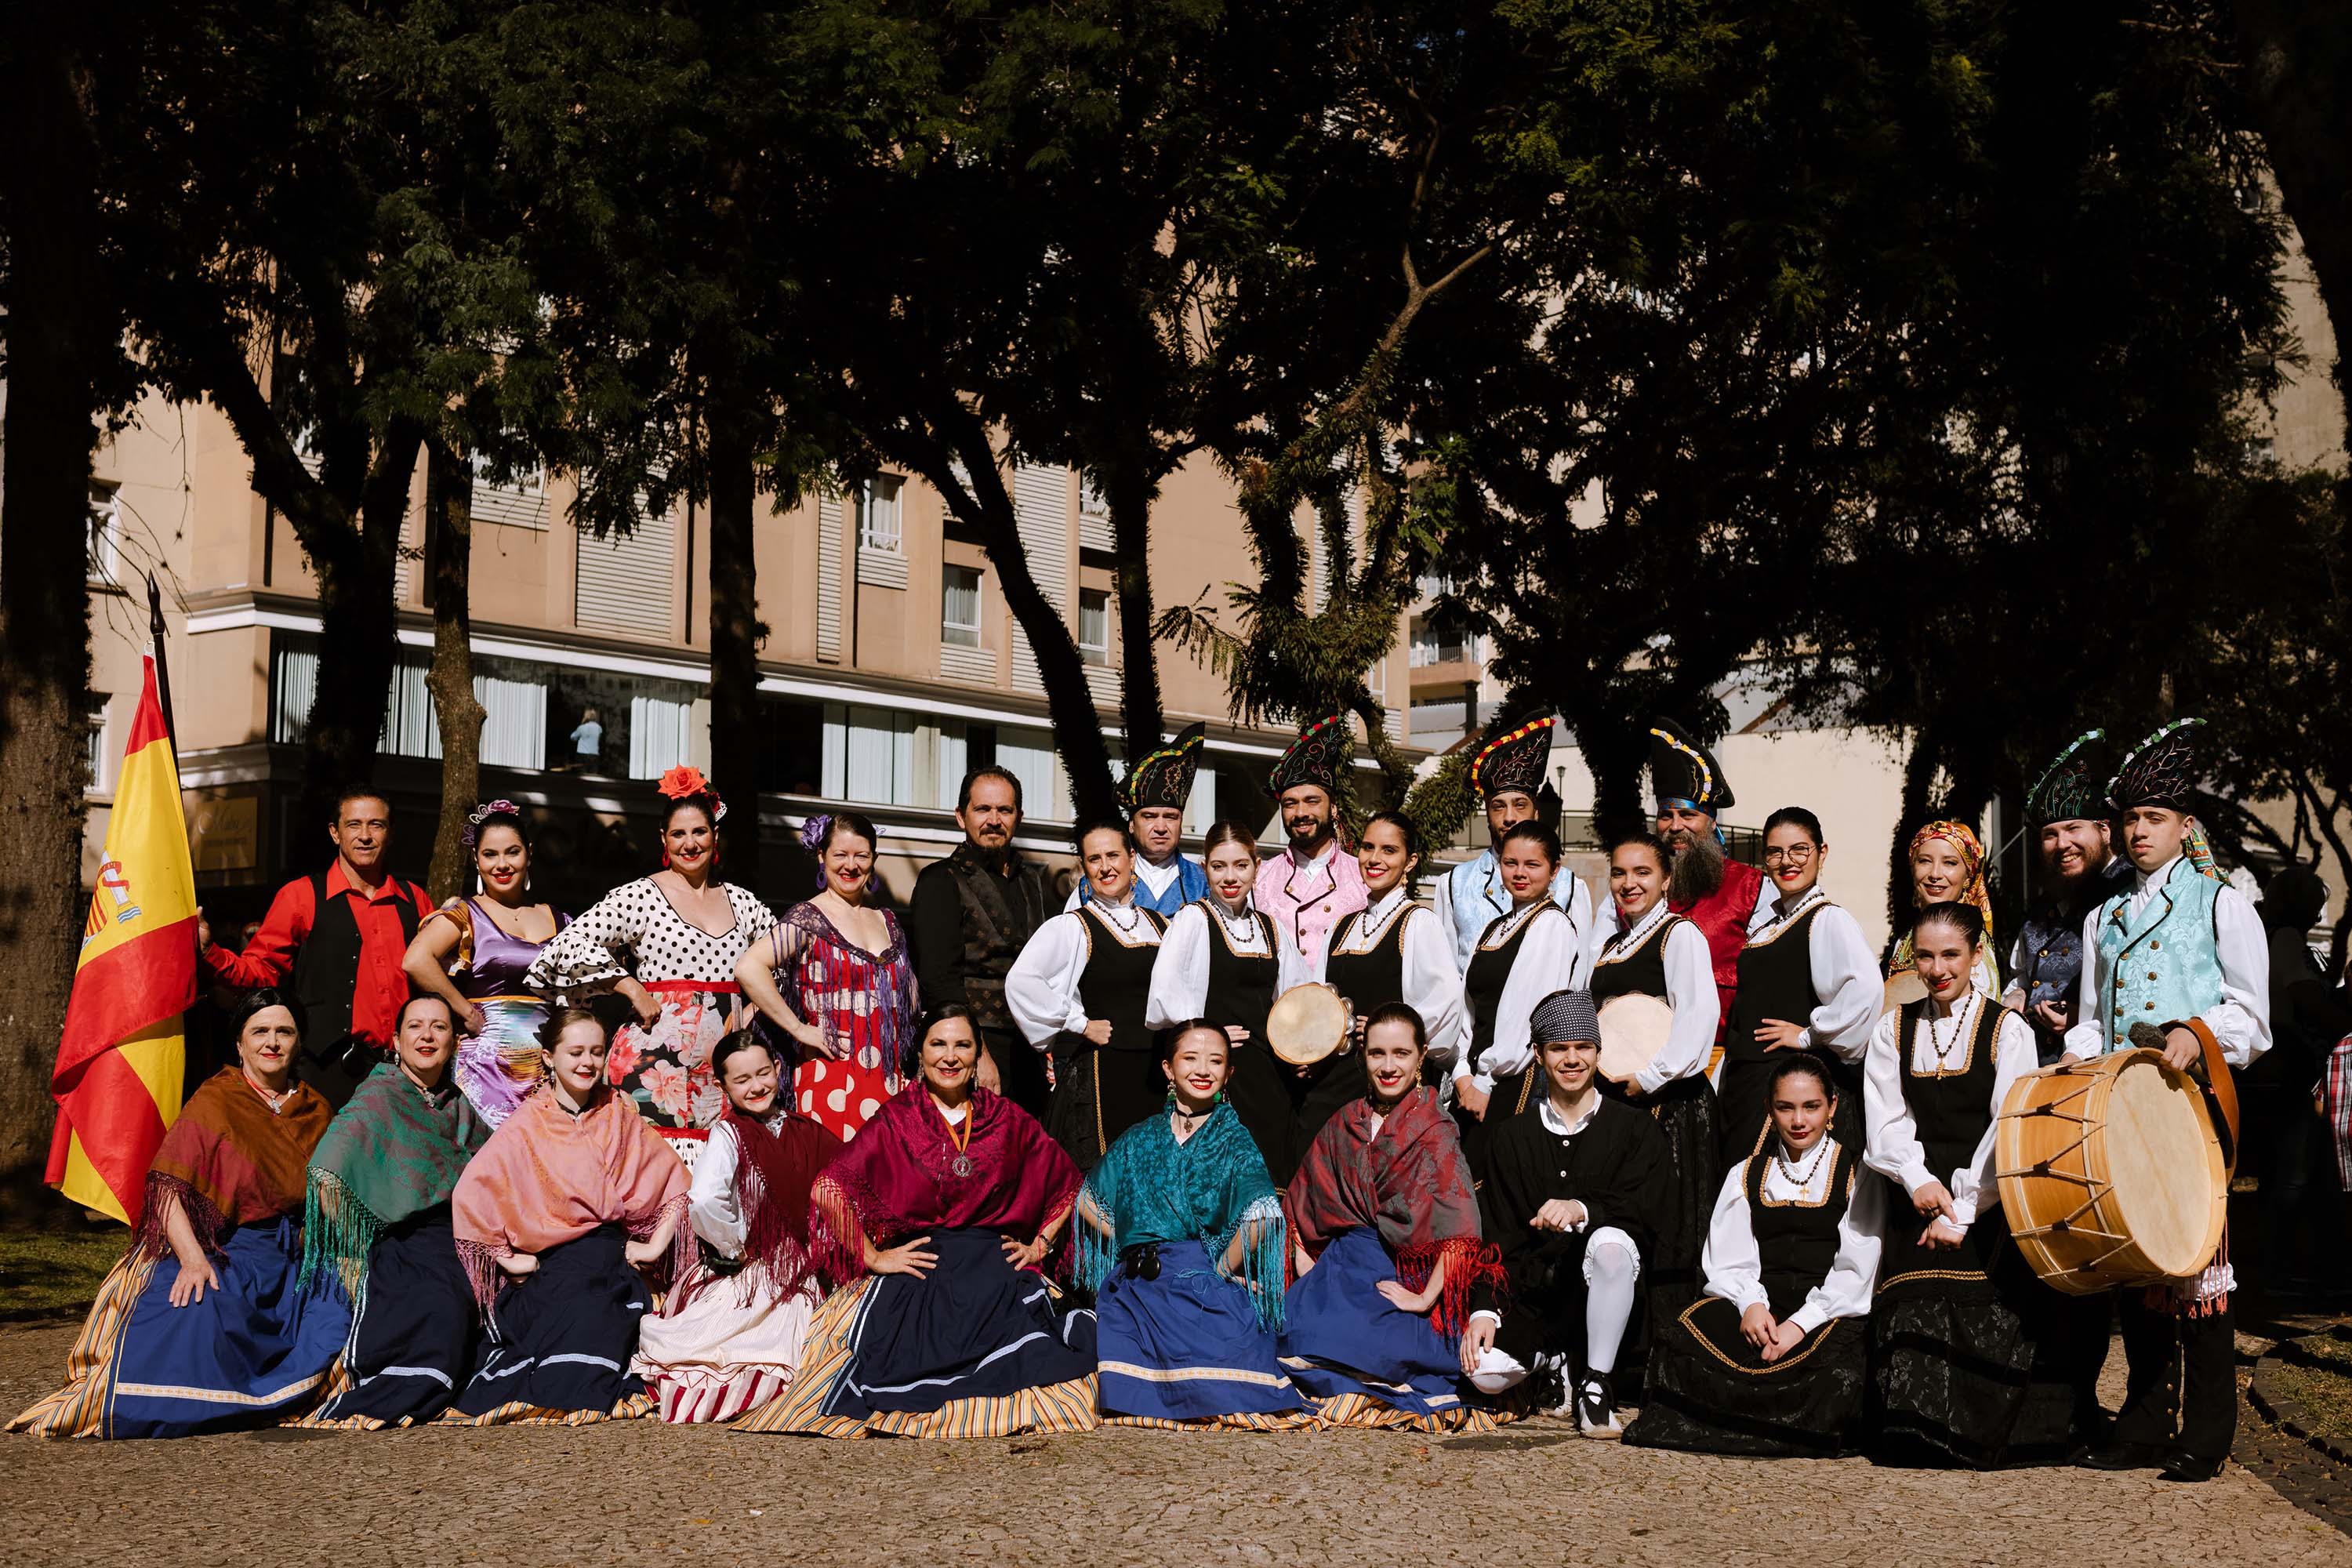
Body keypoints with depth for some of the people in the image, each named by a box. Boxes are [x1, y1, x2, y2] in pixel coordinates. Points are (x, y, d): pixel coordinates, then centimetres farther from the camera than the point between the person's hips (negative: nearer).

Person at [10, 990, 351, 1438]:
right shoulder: (215, 1100, -2)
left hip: (293, 1260, 4)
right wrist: (192, 1260, -26)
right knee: (196, 1320, -35)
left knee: (340, 1317, -23)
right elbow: (167, 1187, -11)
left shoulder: (316, 1110, 13)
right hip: (220, 1255, -4)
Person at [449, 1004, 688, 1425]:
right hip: (548, 1263, -2)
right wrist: (508, 1259, -6)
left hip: (611, 1260, 2)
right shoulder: (525, 1126, 3)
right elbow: (471, 1197, -3)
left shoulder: (619, 1117, 11)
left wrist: (655, 1246, 3)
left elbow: (676, 1184, 14)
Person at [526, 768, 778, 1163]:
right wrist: (632, 989, -11)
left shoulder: (742, 903, 15)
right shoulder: (640, 897, 1)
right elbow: (569, 943, -8)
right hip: (654, 1062, -4)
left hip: (721, 1067, 4)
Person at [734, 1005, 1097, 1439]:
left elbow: (1070, 1187, 22)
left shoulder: (1007, 1120, 13)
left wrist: (1040, 1245, 11)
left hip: (996, 1268, 2)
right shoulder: (896, 1121, 7)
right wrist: (874, 1257, -5)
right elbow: (828, 1189, -3)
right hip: (918, 1269, -1)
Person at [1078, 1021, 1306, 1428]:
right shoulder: (1141, 1139, 13)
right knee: (1131, 1401, -14)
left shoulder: (1234, 1140, 2)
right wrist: (1129, 1243, 10)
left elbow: (1260, 1215, -14)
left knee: (1225, 1397, -20)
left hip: (1205, 1290, -3)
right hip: (1137, 1289, 3)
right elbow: (1088, 1201, 21)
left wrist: (1223, 1270, -9)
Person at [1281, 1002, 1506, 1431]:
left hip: (1403, 1275, -5)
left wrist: (1426, 1298, -19)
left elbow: (1460, 1227, -16)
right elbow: (1302, 1200, 18)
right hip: (1342, 1263, 6)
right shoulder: (1346, 1124, 11)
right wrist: (1303, 1261, 3)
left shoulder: (1434, 1131, -6)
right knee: (1290, 1325, -20)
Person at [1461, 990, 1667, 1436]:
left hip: (1598, 1289, -2)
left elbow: (1643, 1213, -9)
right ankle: (1559, 1364, 9)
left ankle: (1596, 1382, -18)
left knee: (1611, 1242, -37)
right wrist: (1483, 1309, -6)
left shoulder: (1635, 1131, 6)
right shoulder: (1512, 1138, 14)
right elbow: (1495, 1234, 9)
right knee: (1486, 1373, -26)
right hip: (1531, 1294, 2)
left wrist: (1583, 1210, -28)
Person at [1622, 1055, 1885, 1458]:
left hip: (1829, 1313, -2)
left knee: (1834, 1361, -38)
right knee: (1684, 1340, -30)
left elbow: (1857, 1271, 0)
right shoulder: (1747, 1176, 21)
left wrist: (1801, 1323, -14)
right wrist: (1750, 1304, -12)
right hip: (1759, 1304, 3)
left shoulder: (1858, 1175, 10)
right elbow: (1728, 1262, 11)